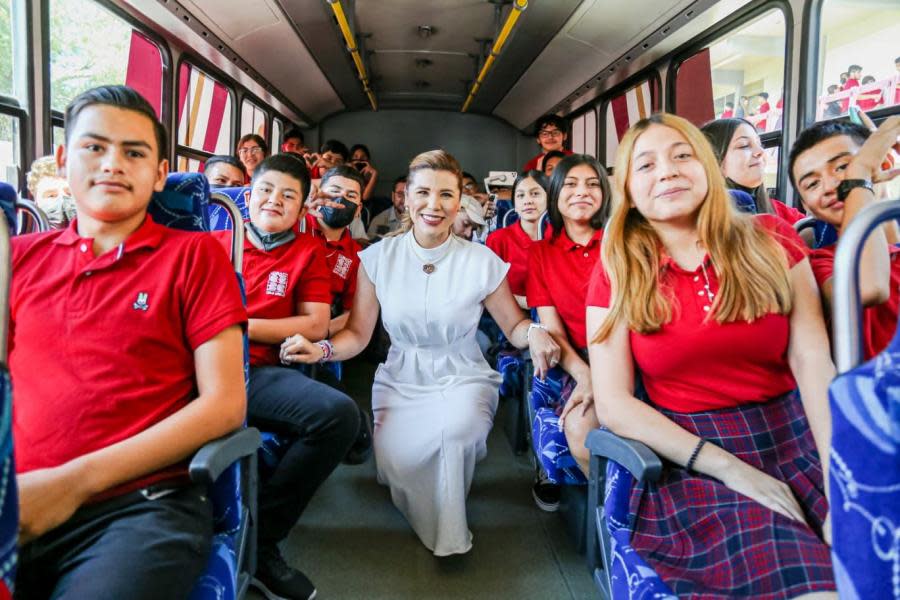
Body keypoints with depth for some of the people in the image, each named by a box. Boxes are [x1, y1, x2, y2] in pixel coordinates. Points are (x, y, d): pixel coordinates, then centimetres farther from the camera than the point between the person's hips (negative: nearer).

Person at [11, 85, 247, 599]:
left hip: (144, 504, -2)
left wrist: (73, 481, -11)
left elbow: (224, 403, -5)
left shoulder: (194, 254, 2)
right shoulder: (21, 257, 14)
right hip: (19, 508, 3)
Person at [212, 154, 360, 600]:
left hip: (259, 372, 0)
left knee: (339, 414, -27)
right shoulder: (213, 243, 17)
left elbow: (315, 326, 4)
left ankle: (259, 540, -9)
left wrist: (241, 324, -3)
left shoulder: (308, 252, 13)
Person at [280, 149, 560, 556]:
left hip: (463, 378, -1)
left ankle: (451, 533, -1)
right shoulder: (379, 257, -3)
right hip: (401, 381, 1)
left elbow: (513, 327, 2)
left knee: (458, 425, -34)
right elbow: (357, 334, -2)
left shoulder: (482, 261, -5)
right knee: (398, 464, -25)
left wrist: (534, 333, -21)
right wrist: (322, 349, -22)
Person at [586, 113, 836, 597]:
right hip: (691, 457, -2)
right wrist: (731, 468, -16)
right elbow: (614, 404, -8)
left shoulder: (771, 240, 4)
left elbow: (813, 359, -5)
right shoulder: (615, 275, -2)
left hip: (797, 440, 3)